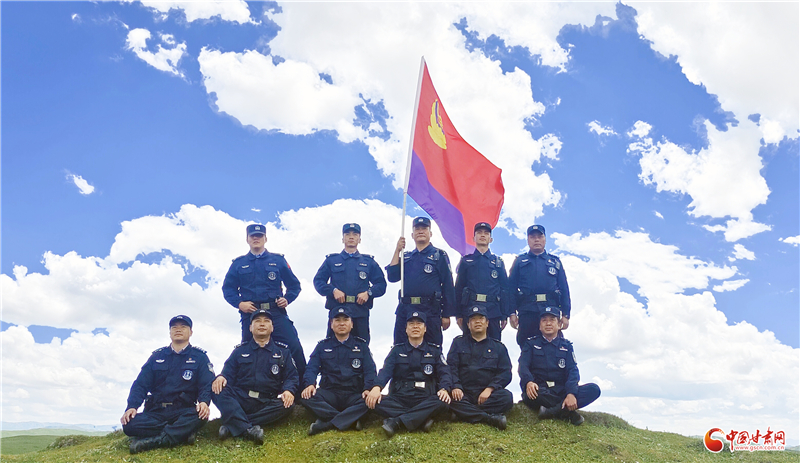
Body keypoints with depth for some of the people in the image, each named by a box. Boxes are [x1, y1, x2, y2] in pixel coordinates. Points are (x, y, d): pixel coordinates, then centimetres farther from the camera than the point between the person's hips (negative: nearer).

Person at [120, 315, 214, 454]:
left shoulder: (199, 357, 9)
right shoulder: (157, 356, 17)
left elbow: (207, 385, -2)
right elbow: (140, 385, 10)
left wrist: (204, 402, -25)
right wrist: (132, 407, -9)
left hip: (183, 411, -2)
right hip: (156, 412, 3)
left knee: (199, 417, -36)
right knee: (130, 425, -27)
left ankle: (153, 440, -33)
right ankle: (182, 432, -23)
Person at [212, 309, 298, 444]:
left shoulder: (282, 351, 15)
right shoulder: (240, 350, 19)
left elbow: (292, 376, 8)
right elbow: (228, 373, 11)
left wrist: (288, 390, -15)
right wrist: (221, 377, -15)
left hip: (268, 404, 0)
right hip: (240, 400, 0)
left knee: (286, 406, -32)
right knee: (218, 391, -27)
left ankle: (233, 424, -30)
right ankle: (248, 430, -42)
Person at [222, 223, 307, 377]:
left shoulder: (278, 260, 15)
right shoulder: (238, 263, 17)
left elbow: (294, 285, 15)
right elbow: (227, 288, 14)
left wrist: (287, 299, -2)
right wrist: (239, 303, -3)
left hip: (276, 312, -1)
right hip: (250, 313, 1)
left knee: (294, 347, -14)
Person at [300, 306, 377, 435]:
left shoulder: (361, 345, 14)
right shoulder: (323, 346, 17)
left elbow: (370, 370, 4)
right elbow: (312, 368, 6)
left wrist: (368, 389, -18)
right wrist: (309, 384, -18)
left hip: (354, 395, -1)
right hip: (329, 395, 1)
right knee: (306, 397, -29)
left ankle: (326, 423, -31)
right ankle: (351, 419, -29)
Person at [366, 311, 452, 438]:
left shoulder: (434, 350, 15)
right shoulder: (397, 350, 14)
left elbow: (444, 373, 4)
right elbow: (386, 370, 0)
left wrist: (444, 389, -20)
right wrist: (377, 387, -22)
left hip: (425, 400, 0)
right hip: (399, 400, 1)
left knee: (442, 402, -33)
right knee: (375, 402, -28)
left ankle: (396, 421, -33)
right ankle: (422, 419, -29)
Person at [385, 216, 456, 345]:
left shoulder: (440, 256, 7)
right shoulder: (406, 257, 19)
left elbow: (448, 286, 2)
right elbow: (392, 277, 4)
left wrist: (446, 315, -4)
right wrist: (397, 251, 2)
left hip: (430, 311, -4)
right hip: (405, 310, 4)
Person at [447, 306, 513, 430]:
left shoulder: (498, 346, 19)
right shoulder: (459, 342, 19)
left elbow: (506, 373, 7)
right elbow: (451, 367, 6)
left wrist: (489, 389, -12)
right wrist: (455, 387, -15)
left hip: (488, 393, 1)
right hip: (463, 393, 0)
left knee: (507, 397, -31)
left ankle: (465, 413, -30)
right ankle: (491, 418, -36)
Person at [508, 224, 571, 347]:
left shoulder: (555, 262, 20)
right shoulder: (520, 261, 16)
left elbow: (564, 289, 14)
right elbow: (511, 287, 8)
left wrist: (565, 314, 3)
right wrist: (511, 313, -3)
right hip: (527, 312, -1)